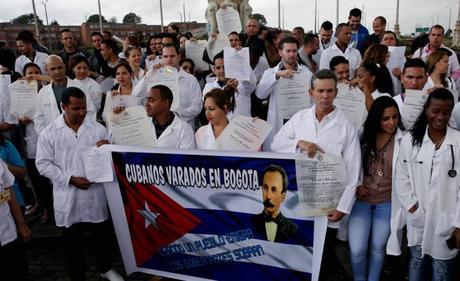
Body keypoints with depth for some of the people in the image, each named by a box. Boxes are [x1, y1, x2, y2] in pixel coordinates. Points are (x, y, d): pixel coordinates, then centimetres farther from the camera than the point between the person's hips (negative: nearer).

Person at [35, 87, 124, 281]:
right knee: (72, 243, 13)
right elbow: (43, 164, -4)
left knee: (103, 236, 18)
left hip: (96, 195, 2)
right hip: (68, 198, -2)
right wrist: (70, 179, -15)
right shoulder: (49, 133, -4)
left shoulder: (98, 129, 1)